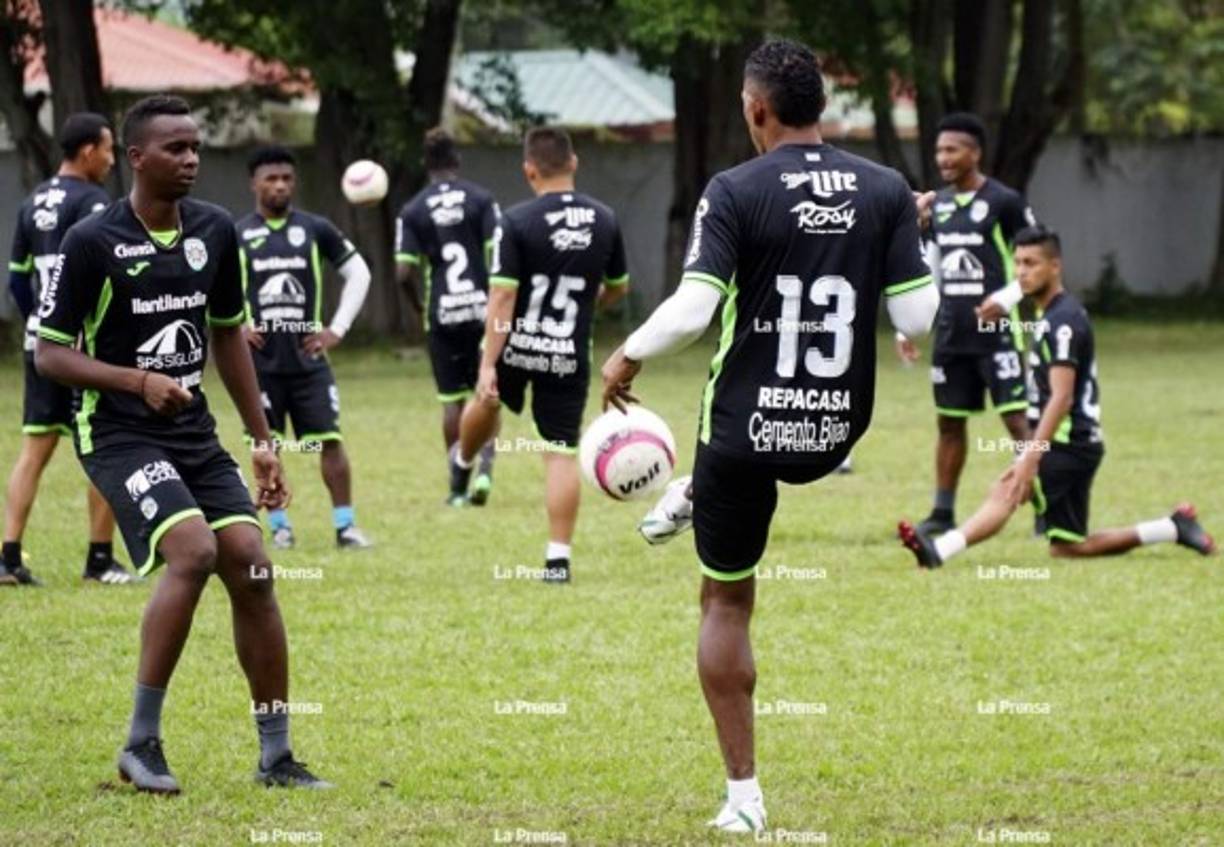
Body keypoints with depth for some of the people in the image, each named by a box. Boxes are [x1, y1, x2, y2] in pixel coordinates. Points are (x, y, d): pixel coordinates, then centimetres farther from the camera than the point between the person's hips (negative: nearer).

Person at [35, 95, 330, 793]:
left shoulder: (215, 231, 6)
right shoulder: (92, 244, -12)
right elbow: (50, 354, -9)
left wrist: (263, 441, 16)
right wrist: (140, 380, -23)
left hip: (196, 434, 6)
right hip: (120, 436, -6)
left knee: (250, 563, -5)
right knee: (193, 551, -25)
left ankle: (277, 755, 5)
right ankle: (142, 744, -13)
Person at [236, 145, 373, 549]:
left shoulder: (315, 229, 3)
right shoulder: (236, 235, 1)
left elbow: (358, 273, 11)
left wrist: (338, 328, 3)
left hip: (308, 357, 0)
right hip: (261, 360, 0)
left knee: (330, 439, -5)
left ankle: (345, 524, 0)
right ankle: (279, 526, 12)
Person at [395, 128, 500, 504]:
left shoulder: (412, 211, 0)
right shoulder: (481, 200, -2)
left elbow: (405, 272, -5)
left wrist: (420, 306, 12)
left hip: (442, 315, 1)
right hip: (482, 308, -1)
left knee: (452, 399, 9)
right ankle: (485, 468, -9)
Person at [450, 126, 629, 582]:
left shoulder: (516, 222, -15)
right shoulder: (604, 220, -1)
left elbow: (502, 297, -18)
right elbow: (617, 288, 14)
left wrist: (488, 365, -18)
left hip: (518, 348, -1)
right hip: (571, 356, 1)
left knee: (487, 401, 30)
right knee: (562, 453, 3)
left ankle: (463, 463, 59)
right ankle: (558, 557, 0)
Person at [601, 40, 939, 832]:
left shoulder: (736, 192, -13)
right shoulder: (886, 191, -4)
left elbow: (692, 309, -20)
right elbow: (919, 315, -3)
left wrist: (627, 356, -1)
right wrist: (909, 237, 16)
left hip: (749, 429, -3)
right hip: (839, 433, 3)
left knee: (727, 603, 12)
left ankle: (745, 795, 10)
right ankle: (689, 498, 63)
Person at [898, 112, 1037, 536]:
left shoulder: (1004, 202, -7)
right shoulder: (938, 205, 12)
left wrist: (1006, 298, -21)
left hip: (996, 330, -6)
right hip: (950, 334, 6)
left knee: (1017, 418, -9)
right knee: (949, 421, 10)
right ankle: (943, 512, 18)